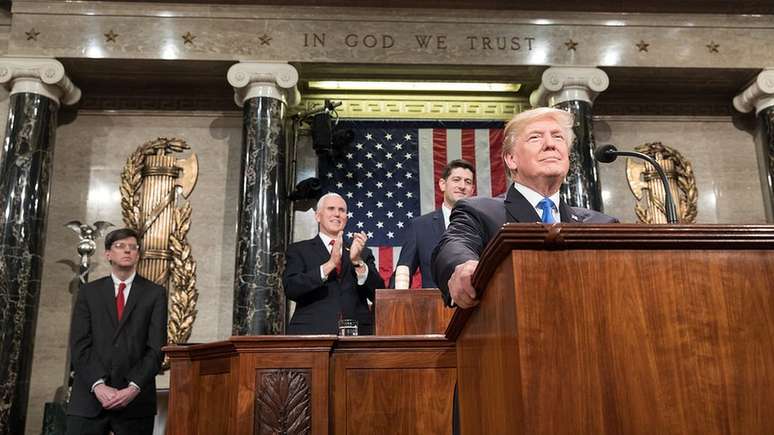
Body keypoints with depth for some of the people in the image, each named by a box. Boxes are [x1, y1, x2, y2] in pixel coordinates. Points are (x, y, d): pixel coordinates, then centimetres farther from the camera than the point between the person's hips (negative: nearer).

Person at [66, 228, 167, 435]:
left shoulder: (155, 293, 6)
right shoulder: (89, 292, 11)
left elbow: (156, 348, -1)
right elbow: (79, 345, 2)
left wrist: (134, 388, -12)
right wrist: (98, 385, -11)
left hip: (135, 400, -1)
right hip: (89, 397, 1)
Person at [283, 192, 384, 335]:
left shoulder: (363, 253, 13)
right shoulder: (298, 250, 7)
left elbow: (378, 295, 2)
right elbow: (290, 289, -8)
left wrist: (358, 261, -12)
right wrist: (330, 264, -16)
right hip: (312, 333, -2)